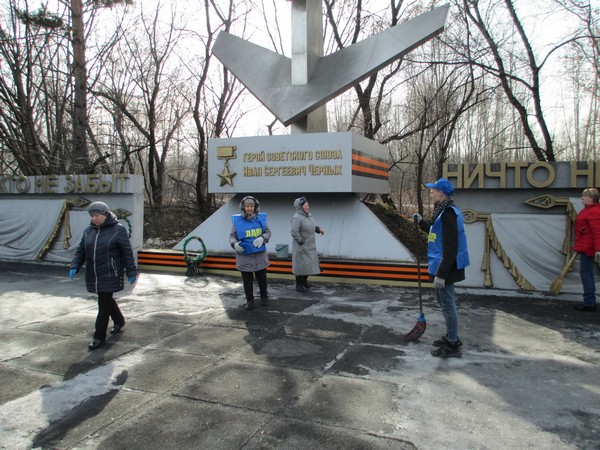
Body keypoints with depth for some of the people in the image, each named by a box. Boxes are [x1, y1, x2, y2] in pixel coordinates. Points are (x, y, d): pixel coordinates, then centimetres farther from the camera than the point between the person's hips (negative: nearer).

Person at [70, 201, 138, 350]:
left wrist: (131, 272, -7)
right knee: (107, 300, 19)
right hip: (94, 275, 6)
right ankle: (119, 321, 43)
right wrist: (75, 266, -4)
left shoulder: (118, 230, -8)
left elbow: (127, 252, -7)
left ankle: (99, 337, 4)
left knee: (104, 304, -5)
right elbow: (81, 250, 11)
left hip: (110, 275, -6)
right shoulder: (89, 231, 8)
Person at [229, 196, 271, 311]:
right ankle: (249, 300, 25)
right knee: (247, 281, 9)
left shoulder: (261, 218, -2)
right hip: (244, 256, -1)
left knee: (262, 278, 15)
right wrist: (234, 244, -22)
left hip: (260, 255, 1)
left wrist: (262, 238, -18)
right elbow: (232, 236, -1)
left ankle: (264, 297, 36)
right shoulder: (237, 220, -7)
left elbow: (268, 232, 3)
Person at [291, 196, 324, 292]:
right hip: (301, 247, -8)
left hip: (310, 246, 8)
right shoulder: (297, 218, -22)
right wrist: (302, 243, -23)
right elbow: (294, 232, -26)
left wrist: (318, 229, 4)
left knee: (310, 264, 16)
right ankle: (299, 285, 21)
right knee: (301, 265, 4)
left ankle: (304, 280, 38)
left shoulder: (308, 215, 5)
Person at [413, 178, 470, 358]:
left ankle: (452, 345, 10)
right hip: (443, 266, 11)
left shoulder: (448, 214, -21)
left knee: (447, 304, -1)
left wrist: (441, 273, -25)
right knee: (444, 301, 21)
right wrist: (421, 222, 26)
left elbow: (450, 248, -25)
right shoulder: (444, 211, 11)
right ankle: (451, 337, 35)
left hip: (446, 267, -11)